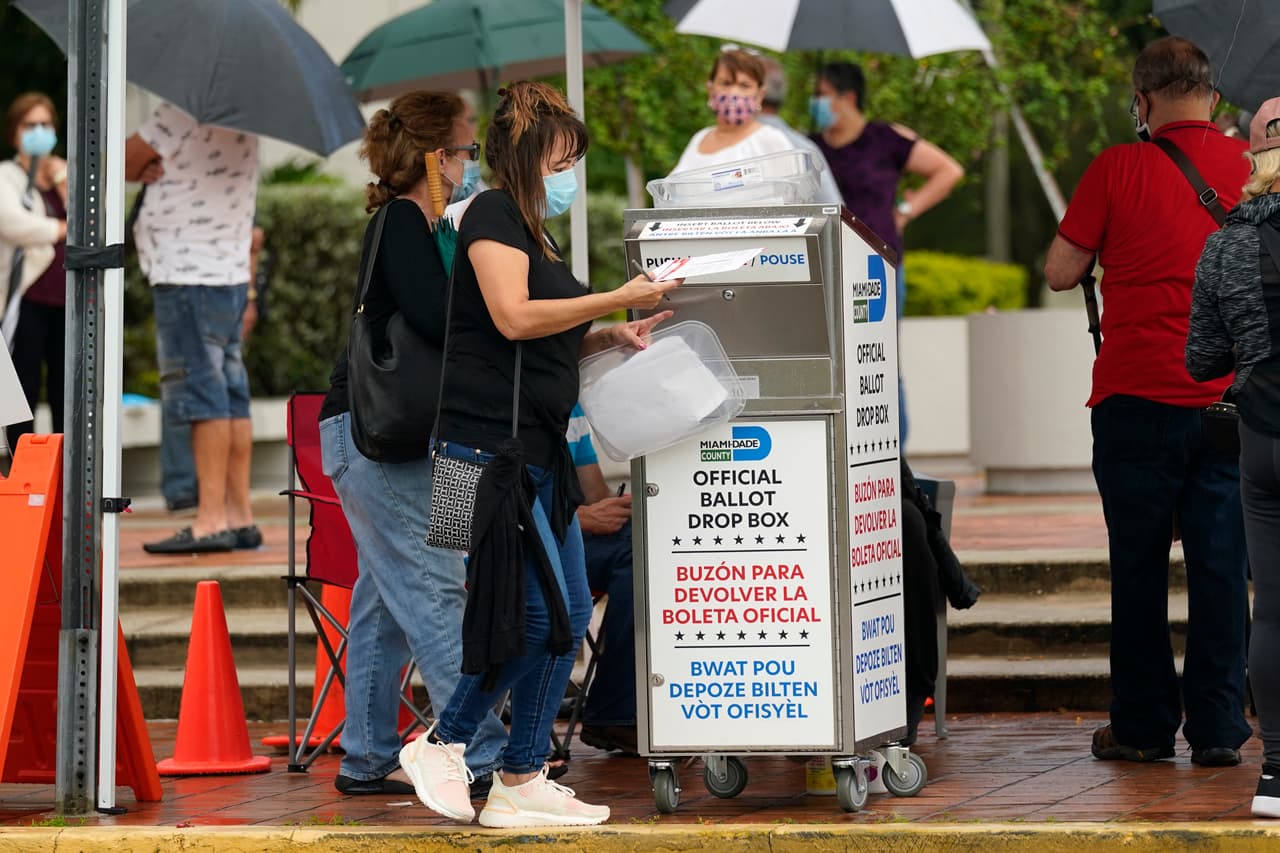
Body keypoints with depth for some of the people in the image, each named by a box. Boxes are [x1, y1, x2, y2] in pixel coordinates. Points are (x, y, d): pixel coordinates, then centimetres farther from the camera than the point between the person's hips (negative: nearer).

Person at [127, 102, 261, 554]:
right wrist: (156, 167, 1)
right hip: (230, 274, 9)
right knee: (229, 395, 9)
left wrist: (146, 170, 16)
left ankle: (212, 519, -13)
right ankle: (239, 517, 10)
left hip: (187, 274, -9)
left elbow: (126, 163, -3)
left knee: (200, 391, -10)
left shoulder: (183, 110, -13)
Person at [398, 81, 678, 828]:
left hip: (538, 450, 10)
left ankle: (525, 781, 12)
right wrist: (618, 299, -16)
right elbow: (514, 317, -20)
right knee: (538, 612, -10)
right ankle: (443, 746, 2)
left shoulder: (536, 233, 20)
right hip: (492, 446, -10)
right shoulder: (495, 215, -7)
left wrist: (613, 336, 10)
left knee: (569, 612, 8)